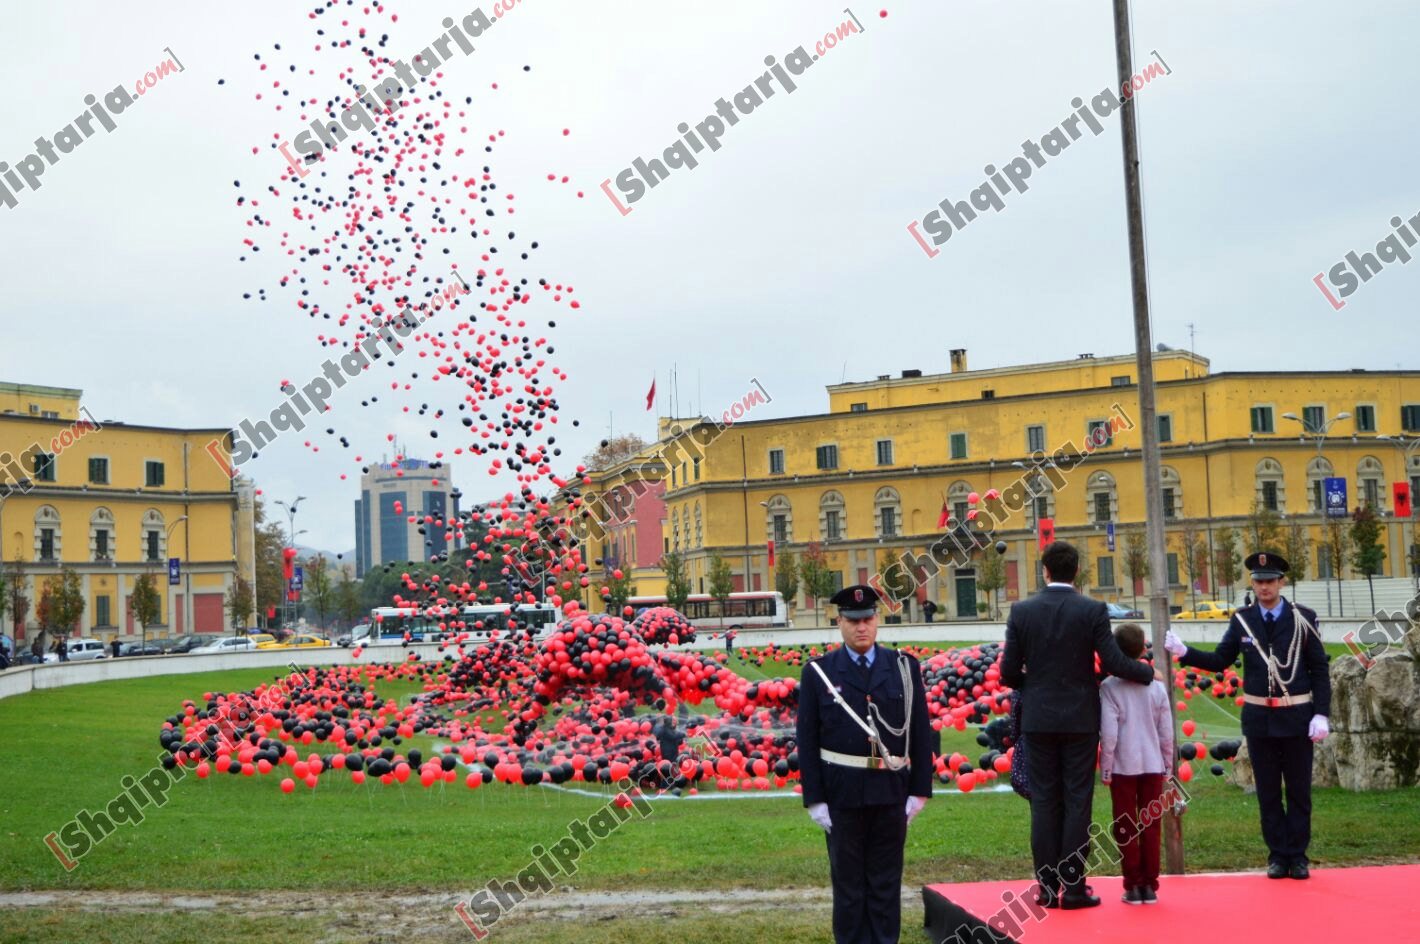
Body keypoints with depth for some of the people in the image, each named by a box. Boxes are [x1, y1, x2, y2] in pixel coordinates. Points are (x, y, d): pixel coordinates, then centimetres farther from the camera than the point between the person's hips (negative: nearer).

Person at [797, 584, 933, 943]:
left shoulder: (904, 667, 4)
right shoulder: (819, 672, 0)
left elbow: (921, 733, 4)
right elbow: (807, 740, -1)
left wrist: (919, 790, -1)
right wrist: (814, 798, -6)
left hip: (892, 790, 1)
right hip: (843, 792, -1)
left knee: (886, 880, 9)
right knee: (848, 880, 8)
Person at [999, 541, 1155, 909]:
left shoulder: (1021, 611, -3)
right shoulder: (1093, 610, -8)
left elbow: (1009, 671, -2)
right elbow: (1114, 662, -11)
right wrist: (1149, 673, 8)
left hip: (1038, 720, 1)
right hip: (1080, 719, -1)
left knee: (1044, 803, 7)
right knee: (1077, 803, 4)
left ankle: (1047, 887, 9)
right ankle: (1073, 887, 6)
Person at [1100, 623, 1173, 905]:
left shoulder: (1109, 687, -10)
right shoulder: (1157, 686, -2)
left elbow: (1108, 733, -13)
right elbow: (1166, 732, 3)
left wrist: (1105, 768, -3)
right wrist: (1167, 766, 14)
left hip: (1123, 766, -2)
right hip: (1153, 765, 2)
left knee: (1125, 827, 6)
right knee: (1151, 825, 10)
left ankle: (1133, 885, 7)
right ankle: (1150, 885, 12)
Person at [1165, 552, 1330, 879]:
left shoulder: (1303, 618, -4)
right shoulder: (1242, 620, 1)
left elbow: (1320, 669, -2)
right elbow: (1220, 661, 4)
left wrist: (1321, 714, -9)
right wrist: (1184, 652, -10)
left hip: (1296, 717, -2)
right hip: (1259, 717, 2)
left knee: (1299, 790, 6)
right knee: (1268, 791, 8)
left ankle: (1298, 855, 16)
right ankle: (1278, 855, 17)